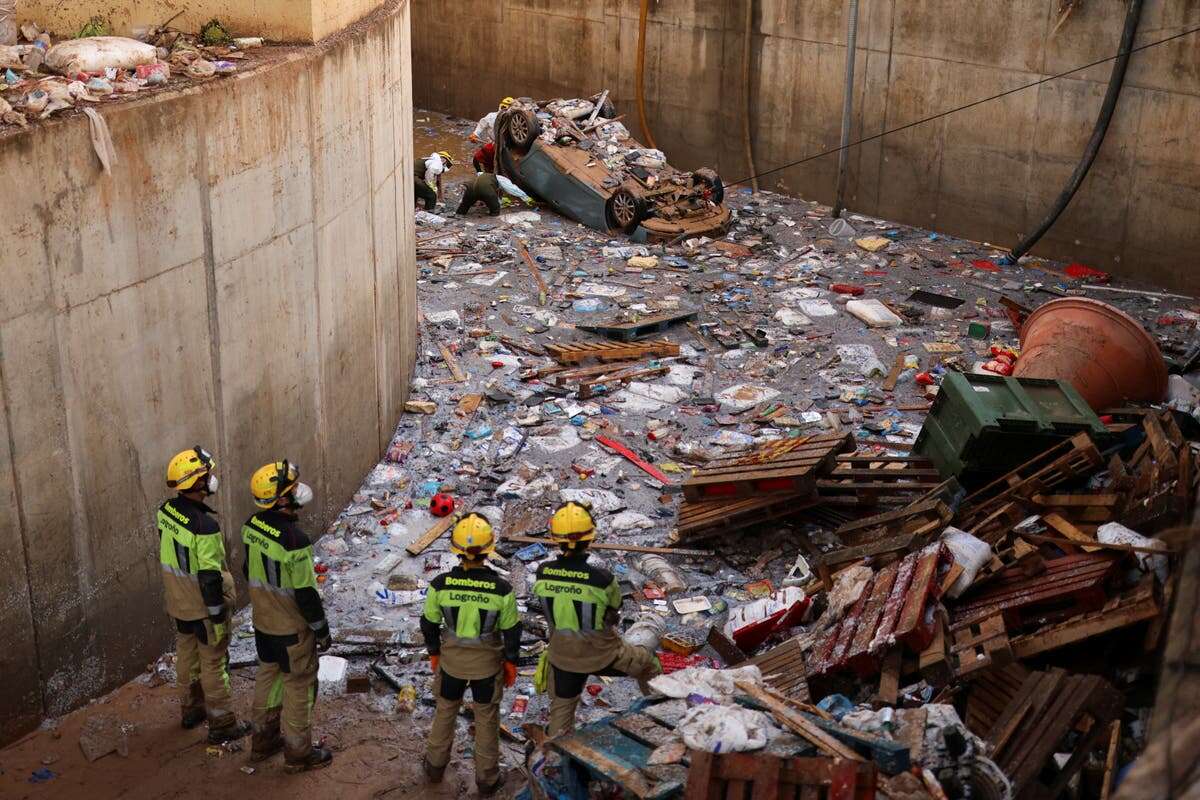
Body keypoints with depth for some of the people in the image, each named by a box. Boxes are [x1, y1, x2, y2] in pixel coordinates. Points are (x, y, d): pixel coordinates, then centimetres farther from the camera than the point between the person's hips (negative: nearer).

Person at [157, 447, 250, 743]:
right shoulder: (205, 525, -30)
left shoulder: (166, 511, -5)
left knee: (187, 656, 23)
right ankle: (222, 724, 17)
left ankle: (191, 709, 40)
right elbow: (210, 576, -26)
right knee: (213, 663, 6)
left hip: (178, 603, 8)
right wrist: (218, 616, -18)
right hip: (203, 608, -8)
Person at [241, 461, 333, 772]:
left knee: (268, 676, 23)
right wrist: (322, 630, -11)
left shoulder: (252, 525, -6)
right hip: (292, 628, -7)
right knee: (299, 686, 8)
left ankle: (263, 741, 37)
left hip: (262, 621, 7)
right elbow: (306, 594, -23)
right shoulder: (294, 539, -30)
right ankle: (298, 753, 21)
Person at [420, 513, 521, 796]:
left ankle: (435, 766, 41)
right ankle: (487, 778, 30)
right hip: (487, 663, -1)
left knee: (445, 711, 24)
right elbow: (511, 631, -11)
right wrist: (511, 661, 6)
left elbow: (429, 624, -5)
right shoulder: (501, 589, -23)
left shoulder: (440, 585, -20)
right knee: (486, 718, 18)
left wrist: (434, 653, 13)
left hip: (451, 660, 1)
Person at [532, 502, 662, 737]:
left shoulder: (543, 573, -17)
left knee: (561, 706, 22)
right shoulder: (602, 578, -28)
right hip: (600, 654, -3)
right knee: (648, 662, 24)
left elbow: (549, 611, 0)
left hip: (562, 654, 3)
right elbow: (615, 608, -7)